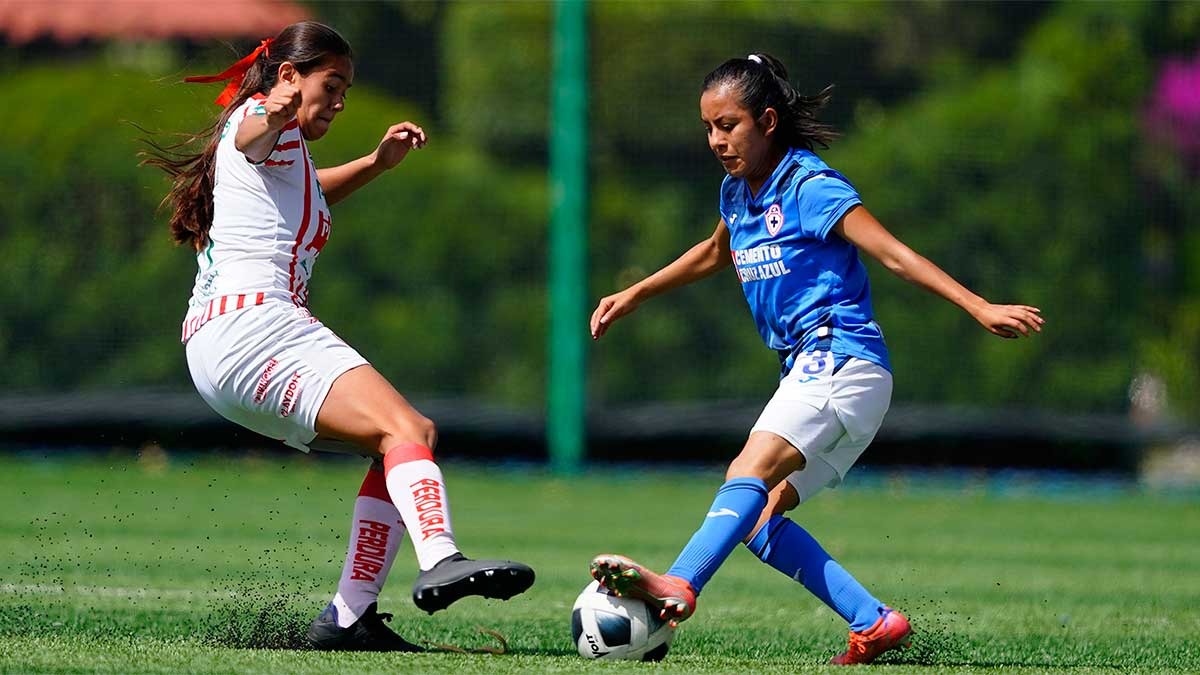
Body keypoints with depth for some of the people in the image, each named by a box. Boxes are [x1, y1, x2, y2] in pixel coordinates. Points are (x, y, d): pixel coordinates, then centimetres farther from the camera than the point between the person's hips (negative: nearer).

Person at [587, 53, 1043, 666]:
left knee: (751, 472, -29)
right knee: (758, 520, -1)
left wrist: (980, 308, -21)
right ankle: (875, 623, -5)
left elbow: (894, 254, -14)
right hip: (807, 371, 9)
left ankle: (678, 587, -49)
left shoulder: (811, 187, -8)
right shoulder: (737, 193, 16)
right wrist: (635, 294, 41)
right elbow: (715, 253, 39)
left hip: (841, 357, -9)